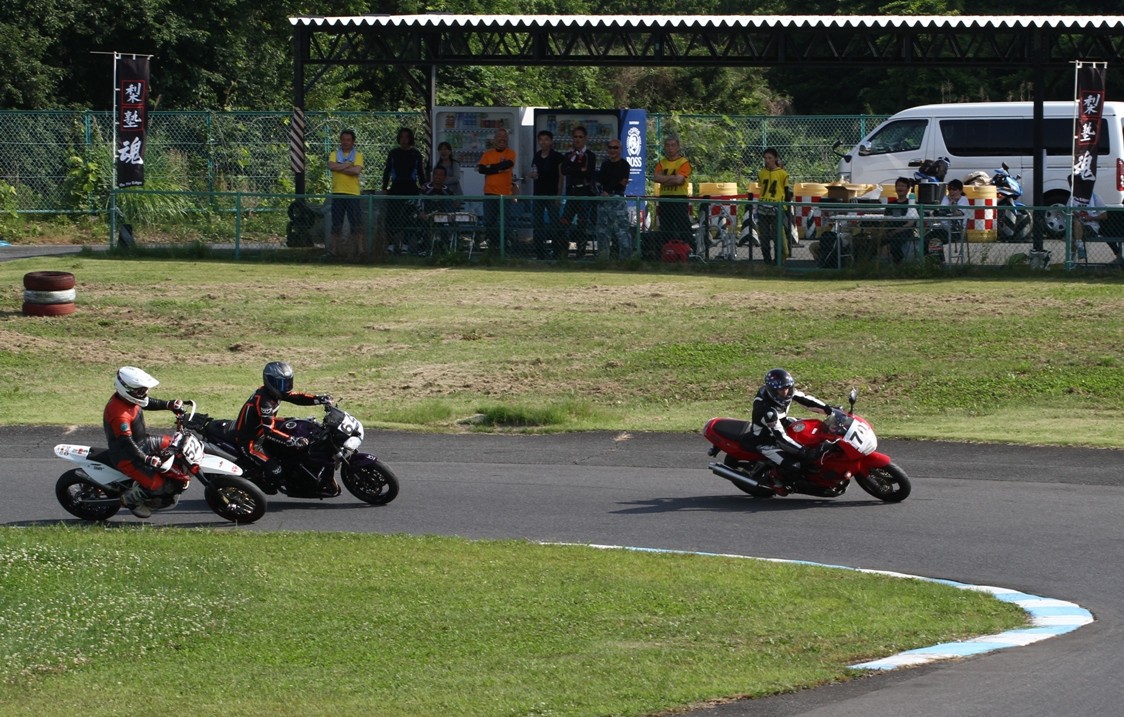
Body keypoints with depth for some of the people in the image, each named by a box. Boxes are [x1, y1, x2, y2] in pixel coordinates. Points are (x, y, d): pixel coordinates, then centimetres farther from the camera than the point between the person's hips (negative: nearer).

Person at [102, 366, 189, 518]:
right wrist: (146, 459, -37)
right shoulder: (119, 414, -34)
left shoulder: (128, 398, -4)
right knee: (157, 483, -14)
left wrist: (169, 405, 6)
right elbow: (126, 442, -35)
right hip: (126, 458, -10)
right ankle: (130, 499, 7)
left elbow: (148, 402, 16)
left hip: (141, 443, 10)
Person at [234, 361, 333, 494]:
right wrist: (292, 440, -42)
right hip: (250, 441, -10)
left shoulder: (274, 392, -3)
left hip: (260, 432, 10)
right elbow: (269, 431, -36)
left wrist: (318, 399, -14)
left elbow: (297, 397, 2)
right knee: (274, 469, -25)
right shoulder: (263, 401, -31)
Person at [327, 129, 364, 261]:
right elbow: (331, 166, -8)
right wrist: (348, 165, -8)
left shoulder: (358, 155, 7)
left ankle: (359, 248, 1)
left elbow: (356, 170, -10)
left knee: (356, 223, -4)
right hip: (337, 193, 2)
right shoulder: (334, 155, 12)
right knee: (336, 224, 3)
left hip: (353, 194, -2)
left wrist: (339, 168, -7)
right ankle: (335, 249, 7)